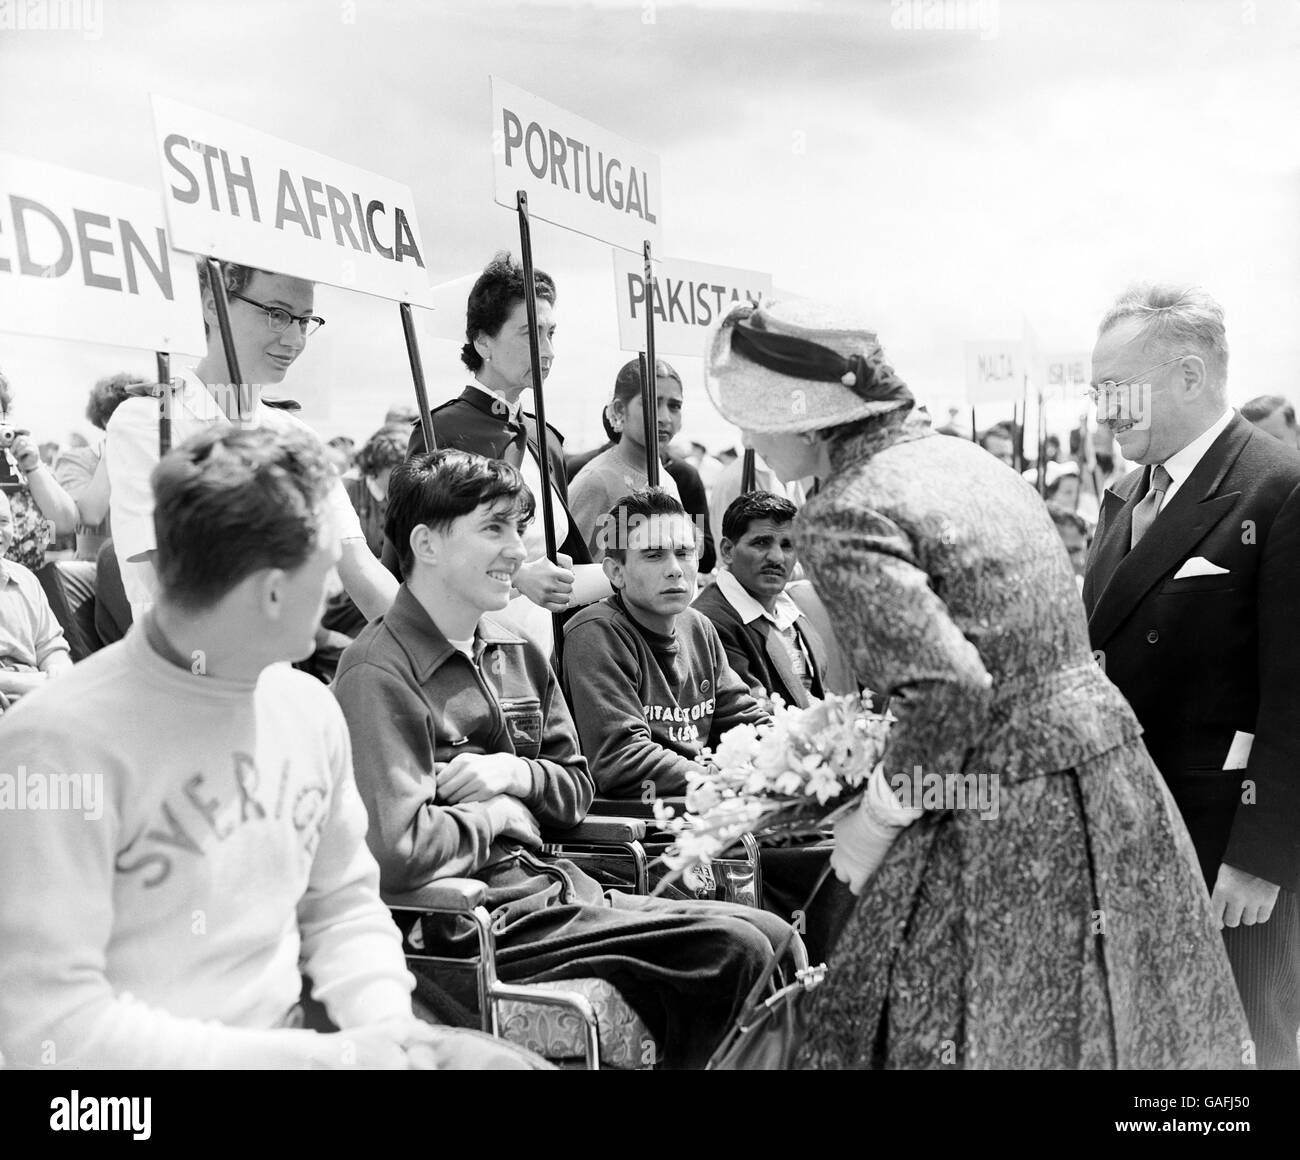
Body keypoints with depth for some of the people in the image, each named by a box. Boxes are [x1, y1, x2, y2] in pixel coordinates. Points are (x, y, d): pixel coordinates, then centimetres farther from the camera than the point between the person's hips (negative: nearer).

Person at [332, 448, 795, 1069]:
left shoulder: (517, 651, 10)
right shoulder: (379, 674, -17)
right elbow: (399, 852, -28)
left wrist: (515, 773, -4)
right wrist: (498, 811, -10)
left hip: (551, 882, 9)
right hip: (475, 924, -9)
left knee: (772, 936, 2)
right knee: (736, 952, -14)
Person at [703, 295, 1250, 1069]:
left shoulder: (843, 518, -16)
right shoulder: (965, 458, 9)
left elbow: (950, 692, -26)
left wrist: (876, 821, -11)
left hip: (1000, 825, -8)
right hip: (1107, 768, 8)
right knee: (1094, 1024, 21)